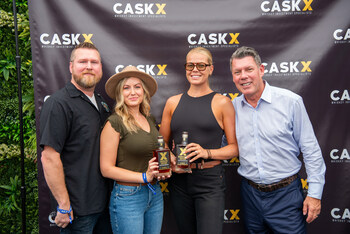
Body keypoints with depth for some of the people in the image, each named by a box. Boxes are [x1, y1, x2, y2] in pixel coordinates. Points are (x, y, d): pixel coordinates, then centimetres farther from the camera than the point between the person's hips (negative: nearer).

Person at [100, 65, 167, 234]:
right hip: (127, 197, -6)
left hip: (155, 195, 7)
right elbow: (107, 169, -14)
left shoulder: (150, 119, 8)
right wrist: (144, 176, -18)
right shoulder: (114, 122, -12)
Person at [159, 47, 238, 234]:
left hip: (210, 183, -3)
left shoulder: (222, 103, -2)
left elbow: (235, 147, -1)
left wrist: (207, 152, -17)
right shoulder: (173, 102, 7)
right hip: (179, 181, 4)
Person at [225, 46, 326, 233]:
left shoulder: (290, 101, -10)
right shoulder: (232, 107, 0)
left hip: (285, 195, -3)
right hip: (250, 194, 3)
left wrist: (315, 193, -7)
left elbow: (311, 150, -6)